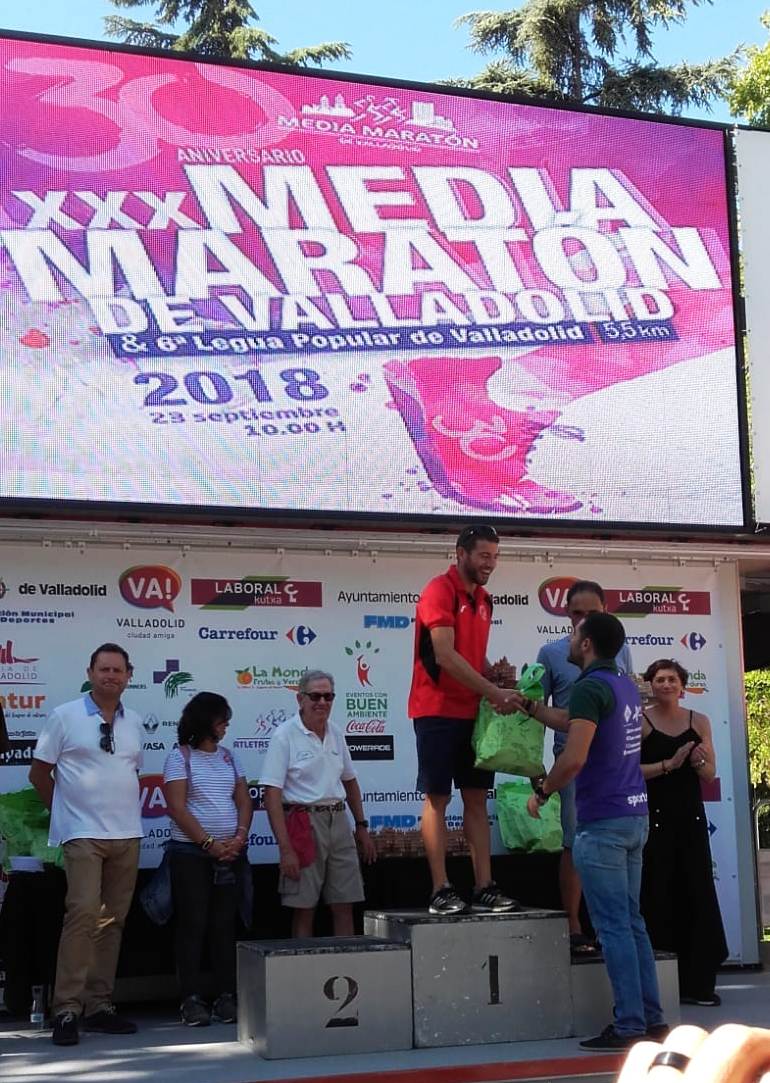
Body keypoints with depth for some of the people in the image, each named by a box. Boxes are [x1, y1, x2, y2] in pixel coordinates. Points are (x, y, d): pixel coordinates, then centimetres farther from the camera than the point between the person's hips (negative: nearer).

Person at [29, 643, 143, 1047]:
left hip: (127, 834, 5)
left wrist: (123, 810, 13)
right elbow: (39, 773, 3)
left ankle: (99, 1005, 13)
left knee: (113, 921, 6)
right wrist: (66, 811, 8)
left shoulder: (134, 722, 10)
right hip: (83, 834, -5)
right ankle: (67, 1008, -13)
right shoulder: (64, 717, -2)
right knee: (83, 913, -17)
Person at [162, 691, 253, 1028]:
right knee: (193, 925, -3)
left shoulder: (228, 757, 15)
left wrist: (240, 837, -5)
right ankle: (192, 999, 0)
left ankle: (226, 997, 9)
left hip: (230, 853, 5)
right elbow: (177, 808, -9)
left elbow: (244, 801, 12)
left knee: (225, 925, 5)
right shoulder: (180, 757, -2)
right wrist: (209, 843, -14)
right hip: (191, 852, -5)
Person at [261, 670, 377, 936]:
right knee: (304, 910, -1)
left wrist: (362, 827, 18)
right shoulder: (285, 735, -8)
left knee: (344, 907, 6)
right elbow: (272, 795, -13)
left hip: (338, 822, 6)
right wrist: (285, 849, -19)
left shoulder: (336, 734, 11)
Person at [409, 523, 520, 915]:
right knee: (437, 798, -3)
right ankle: (441, 891, -1)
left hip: (472, 712, 8)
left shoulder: (483, 599, 14)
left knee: (477, 797, 6)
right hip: (438, 710, -8)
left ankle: (484, 888, 8)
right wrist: (493, 692, -19)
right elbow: (444, 655, -19)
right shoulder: (440, 591, -11)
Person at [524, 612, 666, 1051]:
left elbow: (574, 757, -24)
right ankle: (652, 1017, 14)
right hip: (634, 816, 9)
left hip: (602, 822, -9)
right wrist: (527, 705, 36)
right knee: (631, 921, 13)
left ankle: (630, 1025, -3)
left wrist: (541, 793, -9)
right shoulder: (626, 686, 14)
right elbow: (569, 719, 29)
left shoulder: (590, 687, -15)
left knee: (614, 926, -5)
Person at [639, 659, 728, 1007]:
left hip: (691, 816, 4)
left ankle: (696, 982, 8)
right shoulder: (639, 722, -1)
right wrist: (669, 764, -19)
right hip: (654, 817, -4)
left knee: (697, 893, 2)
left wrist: (699, 762, -10)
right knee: (658, 896, -4)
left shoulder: (699, 722, 10)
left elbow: (710, 773, 11)